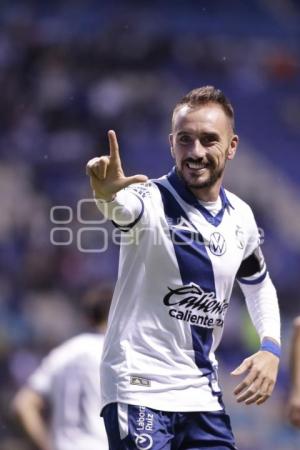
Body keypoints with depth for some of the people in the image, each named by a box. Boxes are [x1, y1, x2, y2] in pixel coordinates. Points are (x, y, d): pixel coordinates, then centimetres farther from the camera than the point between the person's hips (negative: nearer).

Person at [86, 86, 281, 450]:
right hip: (139, 389, -6)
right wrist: (106, 194, -62)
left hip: (202, 394, 6)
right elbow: (124, 207, -38)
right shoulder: (154, 201, -13)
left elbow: (259, 284, 23)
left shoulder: (240, 217, 6)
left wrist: (270, 348, 8)